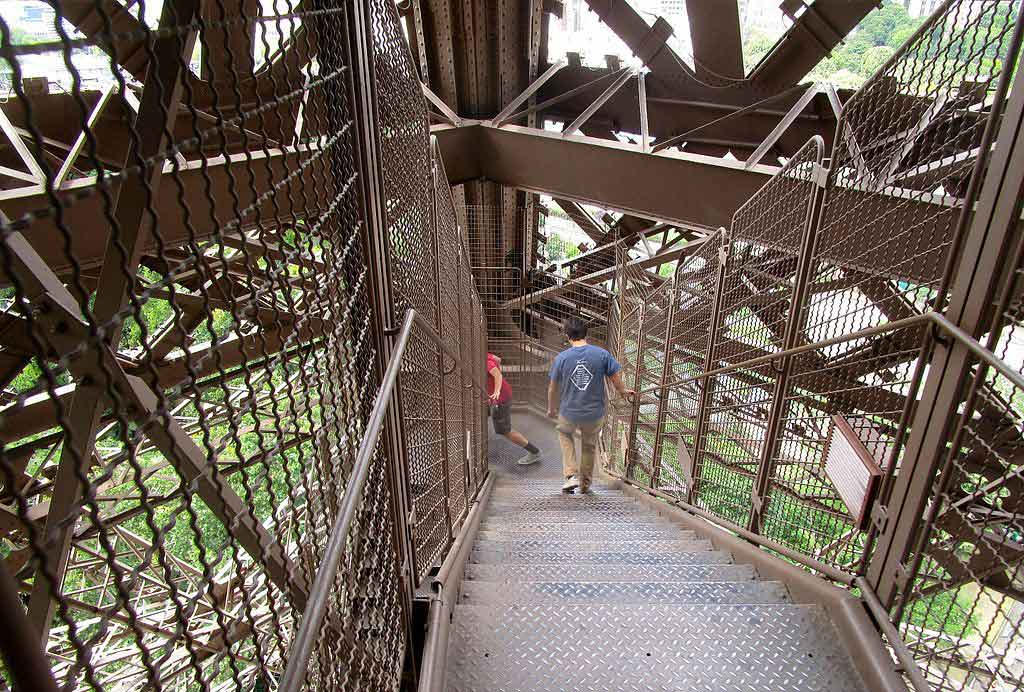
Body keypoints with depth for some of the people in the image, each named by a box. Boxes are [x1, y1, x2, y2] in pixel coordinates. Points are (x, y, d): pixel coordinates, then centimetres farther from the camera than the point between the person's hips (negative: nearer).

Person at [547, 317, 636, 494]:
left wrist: (551, 408, 15)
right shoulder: (602, 354, -12)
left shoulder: (561, 358, -11)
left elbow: (553, 387, -2)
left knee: (565, 435, 29)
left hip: (569, 412, 0)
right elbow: (616, 377, -3)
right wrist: (623, 392, 19)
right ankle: (585, 485, 36)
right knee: (589, 446, 23)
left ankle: (571, 475, 16)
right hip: (595, 413, 1)